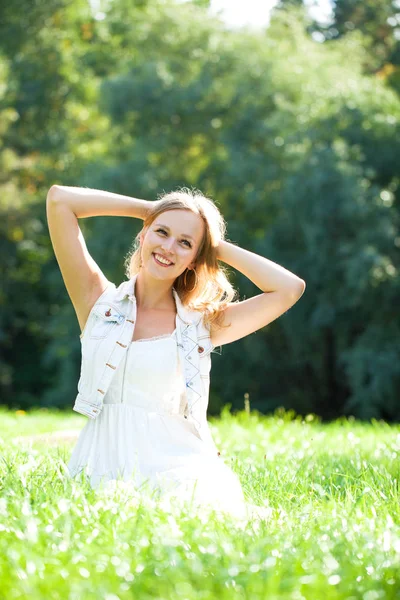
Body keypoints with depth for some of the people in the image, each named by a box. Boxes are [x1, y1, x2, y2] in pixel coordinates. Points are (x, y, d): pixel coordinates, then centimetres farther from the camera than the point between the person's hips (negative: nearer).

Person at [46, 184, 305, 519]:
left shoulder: (202, 325, 12)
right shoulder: (100, 302, 12)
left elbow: (290, 288, 2)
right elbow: (59, 200, 7)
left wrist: (218, 247, 10)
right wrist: (149, 209, 13)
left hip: (178, 468, 0)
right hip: (108, 471, 0)